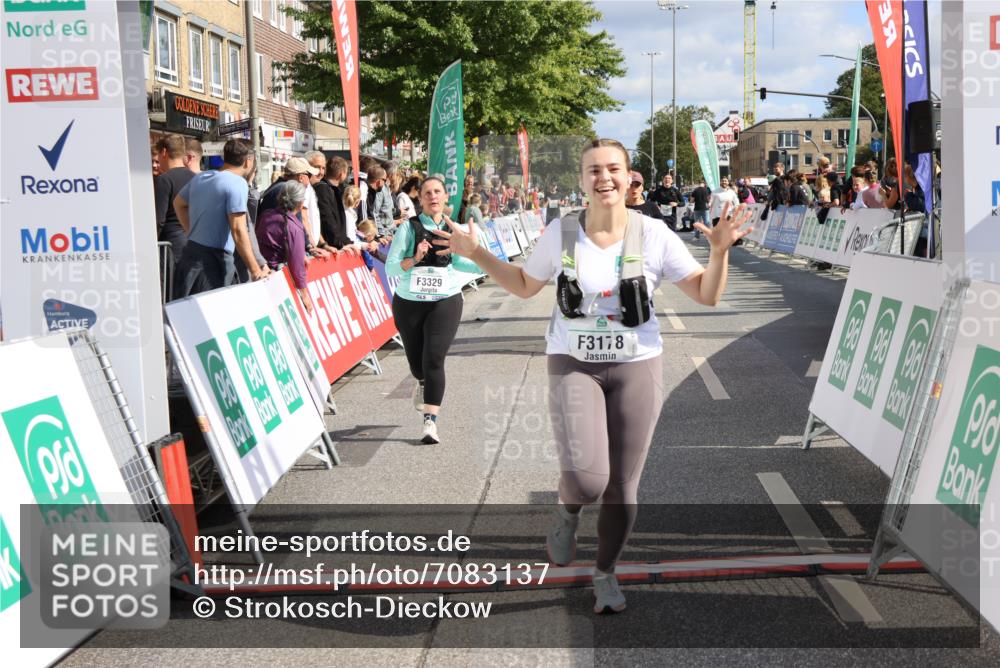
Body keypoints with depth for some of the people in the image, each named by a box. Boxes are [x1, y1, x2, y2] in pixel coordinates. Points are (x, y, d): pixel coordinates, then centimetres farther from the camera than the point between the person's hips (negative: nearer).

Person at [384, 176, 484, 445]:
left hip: (445, 302, 0)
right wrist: (414, 259, -25)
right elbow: (390, 268, -9)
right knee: (416, 361, 14)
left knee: (434, 359, -14)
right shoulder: (409, 228, -5)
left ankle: (431, 422, -10)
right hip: (409, 302, 0)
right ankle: (423, 384, 52)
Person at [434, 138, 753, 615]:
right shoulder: (561, 233, -2)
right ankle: (567, 513, 17)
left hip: (636, 366, 1)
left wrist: (720, 250, -19)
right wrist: (477, 255, 4)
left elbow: (707, 295, -3)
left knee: (622, 487, 7)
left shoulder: (654, 235, -5)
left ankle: (605, 573, 33)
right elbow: (525, 285, 14)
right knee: (586, 477, -21)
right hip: (573, 365, 0)